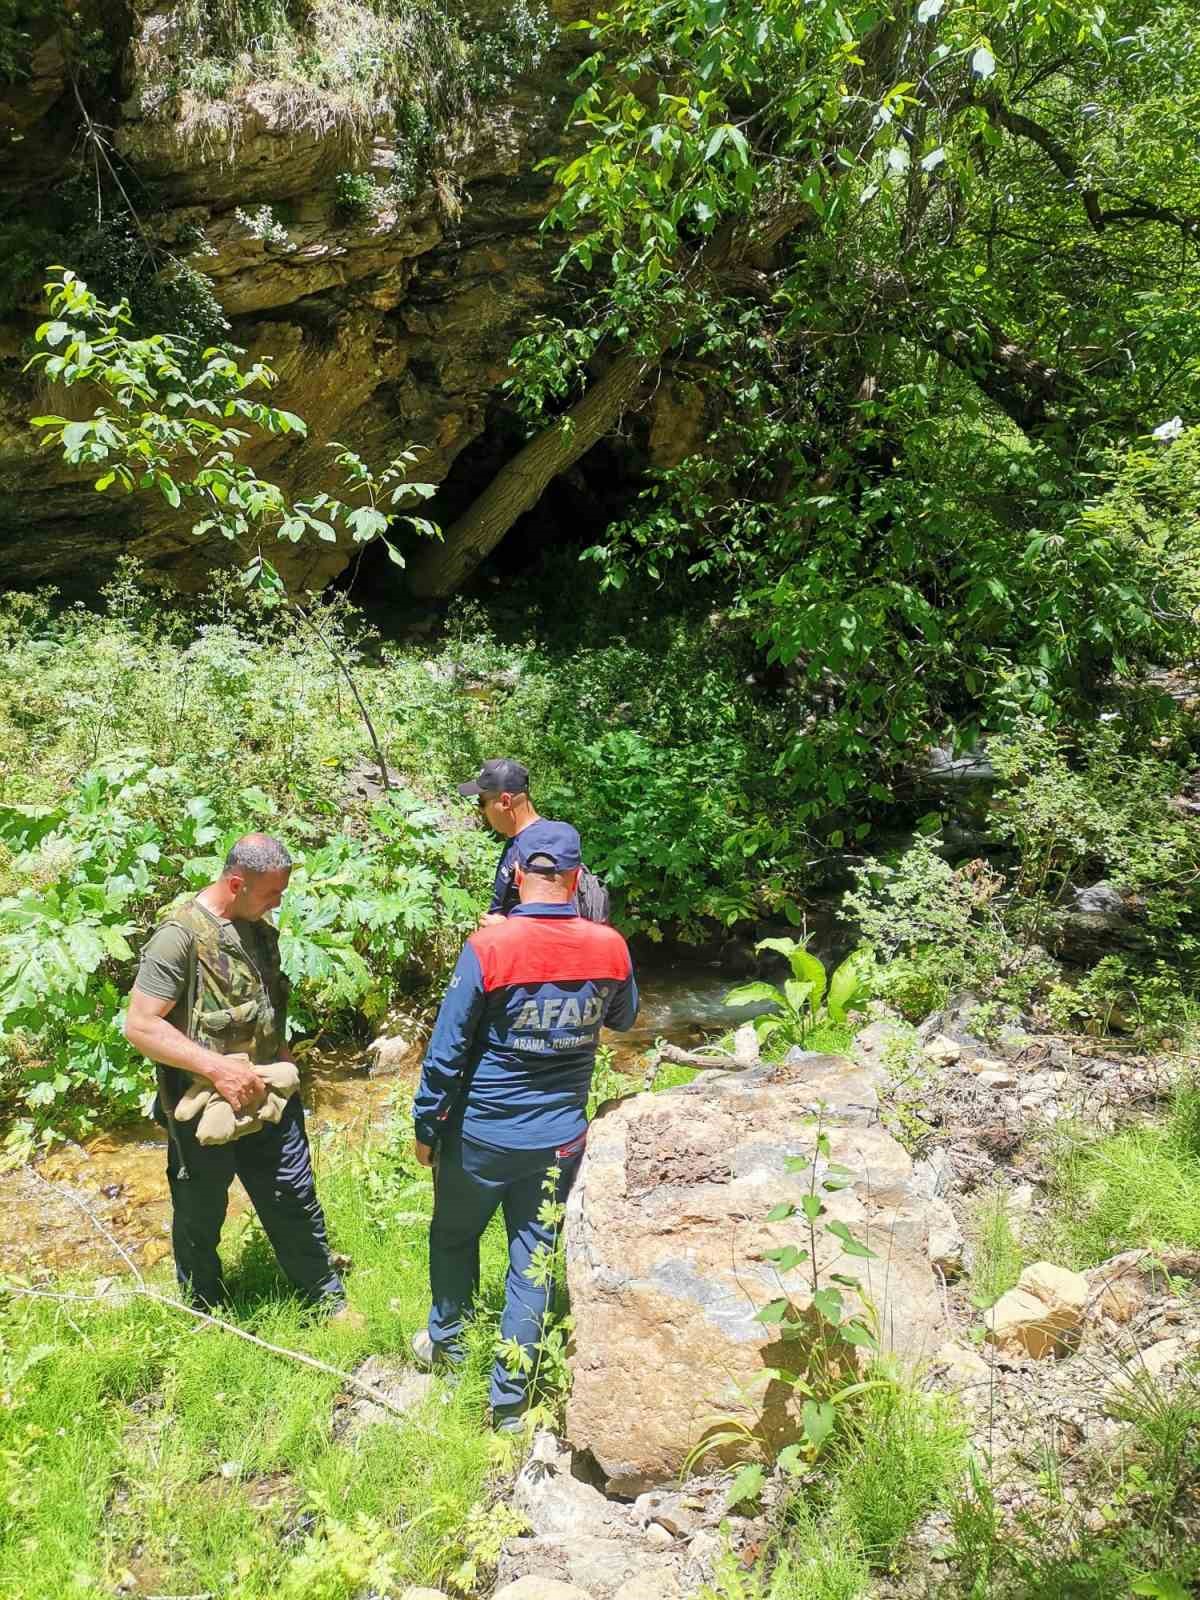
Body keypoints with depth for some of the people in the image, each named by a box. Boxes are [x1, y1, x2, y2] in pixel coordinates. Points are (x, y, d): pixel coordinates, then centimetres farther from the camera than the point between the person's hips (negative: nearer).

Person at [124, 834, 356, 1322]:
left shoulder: (260, 930, 4)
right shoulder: (181, 935, -20)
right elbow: (139, 1026, -22)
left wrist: (281, 1052, 6)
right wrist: (217, 1066, -26)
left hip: (266, 1096, 6)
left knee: (296, 1199, 16)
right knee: (201, 1217, 14)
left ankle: (327, 1298, 33)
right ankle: (203, 1312, 37)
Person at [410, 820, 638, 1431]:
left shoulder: (488, 947, -21)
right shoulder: (610, 947, -11)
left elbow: (447, 1049, -15)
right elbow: (623, 1017, 11)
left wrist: (425, 1125, -2)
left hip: (481, 1134, -2)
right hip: (560, 1139, 2)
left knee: (454, 1235, 23)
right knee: (533, 1257, 14)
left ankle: (446, 1340, 44)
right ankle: (509, 1398, 24)